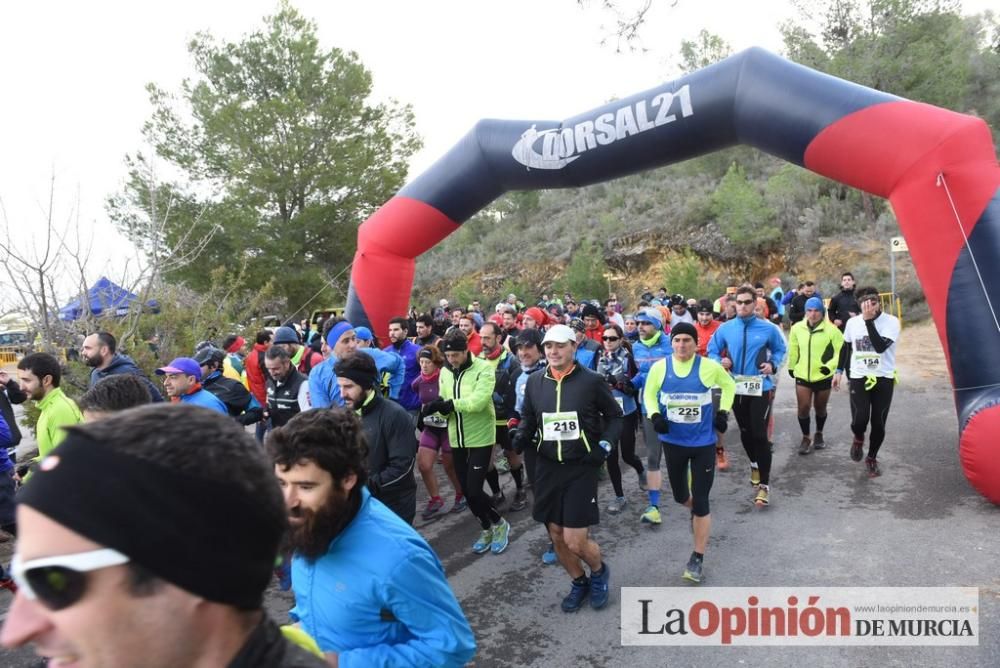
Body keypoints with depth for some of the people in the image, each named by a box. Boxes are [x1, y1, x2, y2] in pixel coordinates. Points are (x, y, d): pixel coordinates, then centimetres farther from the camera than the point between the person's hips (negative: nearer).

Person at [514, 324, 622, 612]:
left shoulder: (591, 381, -8)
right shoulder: (534, 382, 2)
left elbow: (615, 416, 4)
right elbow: (528, 417, 15)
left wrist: (605, 444, -10)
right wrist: (521, 435, -5)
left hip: (581, 468, -4)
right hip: (547, 468, 4)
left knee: (575, 542, -5)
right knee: (556, 536, 12)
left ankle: (599, 571, 29)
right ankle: (579, 583, 39)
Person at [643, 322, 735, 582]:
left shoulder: (709, 367, -12)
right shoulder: (660, 367, -9)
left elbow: (728, 384, 9)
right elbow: (649, 394, 7)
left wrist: (723, 412, 0)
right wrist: (655, 415, -11)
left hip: (703, 442, -2)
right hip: (673, 441, 2)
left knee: (701, 501, -1)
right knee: (680, 495, 18)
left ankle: (697, 558, 14)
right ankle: (695, 510, 56)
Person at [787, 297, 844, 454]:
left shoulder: (831, 330, -14)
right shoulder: (797, 328, -5)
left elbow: (841, 351, -9)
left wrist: (830, 366, -20)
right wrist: (791, 367, 15)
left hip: (823, 376, -1)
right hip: (802, 376, 1)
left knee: (820, 408, 15)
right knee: (803, 408, -1)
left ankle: (819, 434, 38)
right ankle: (806, 438, 16)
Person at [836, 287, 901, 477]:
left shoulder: (891, 321, -11)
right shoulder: (852, 322, 1)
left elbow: (880, 346, -26)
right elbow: (845, 347, 16)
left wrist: (869, 320, -25)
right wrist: (839, 371, 15)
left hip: (883, 379, -1)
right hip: (858, 378, 1)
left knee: (878, 424, 4)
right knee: (859, 421, -12)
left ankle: (872, 458, 28)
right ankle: (858, 439, 24)